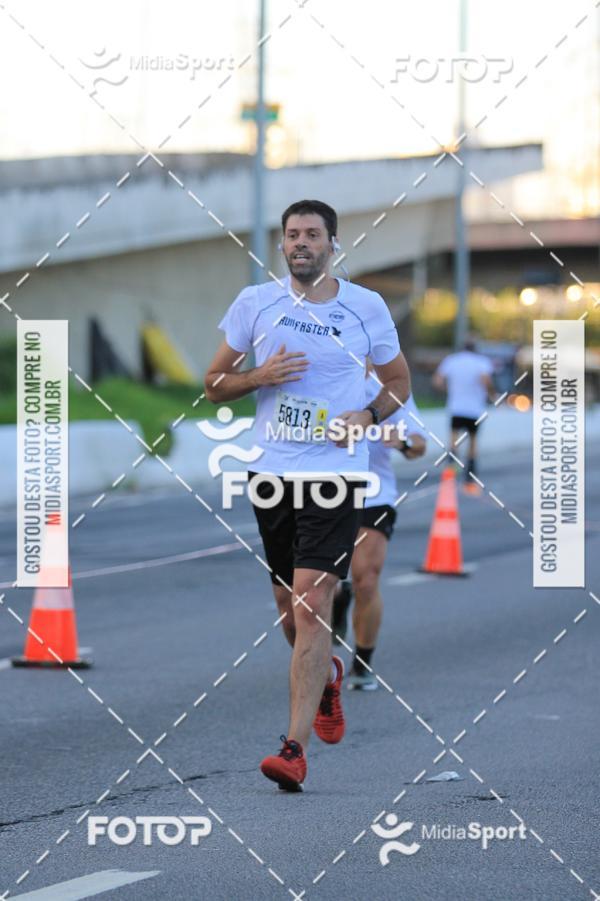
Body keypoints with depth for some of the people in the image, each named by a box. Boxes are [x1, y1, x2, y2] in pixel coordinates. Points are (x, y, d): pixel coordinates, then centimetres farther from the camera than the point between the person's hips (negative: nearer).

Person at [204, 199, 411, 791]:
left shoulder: (367, 308, 1)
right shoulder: (255, 303, 4)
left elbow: (399, 380, 14)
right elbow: (214, 384, 10)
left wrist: (367, 416, -6)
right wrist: (261, 376, -10)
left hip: (334, 473, -3)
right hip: (270, 470, 3)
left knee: (311, 604, -14)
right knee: (288, 605, 13)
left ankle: (294, 747, -16)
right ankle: (326, 677, 46)